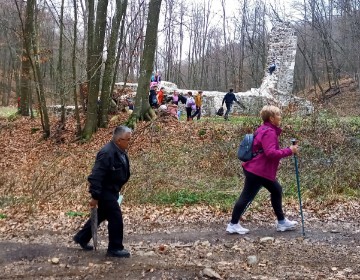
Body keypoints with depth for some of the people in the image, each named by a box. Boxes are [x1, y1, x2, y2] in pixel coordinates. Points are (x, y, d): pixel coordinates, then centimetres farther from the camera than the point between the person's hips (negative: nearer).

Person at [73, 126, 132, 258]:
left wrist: (117, 190, 23)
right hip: (105, 191, -10)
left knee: (101, 215, 21)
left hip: (112, 190, 10)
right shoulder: (107, 153, -27)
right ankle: (115, 248, 11)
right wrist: (95, 196, -27)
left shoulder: (120, 151, 4)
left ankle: (81, 237, 38)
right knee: (116, 218, -4)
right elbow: (96, 176, -29)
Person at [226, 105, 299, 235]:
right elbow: (271, 153, -30)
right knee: (247, 197, -2)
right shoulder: (269, 132, -20)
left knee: (277, 191, 17)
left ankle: (281, 222, 26)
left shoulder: (264, 130, 12)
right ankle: (233, 224, 8)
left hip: (262, 170, 11)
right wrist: (289, 151, -23)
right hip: (257, 171, -11)